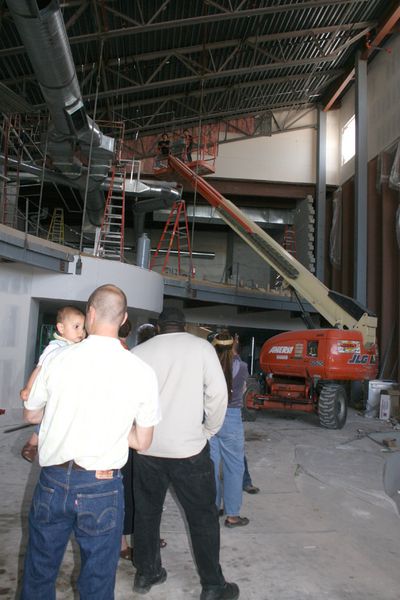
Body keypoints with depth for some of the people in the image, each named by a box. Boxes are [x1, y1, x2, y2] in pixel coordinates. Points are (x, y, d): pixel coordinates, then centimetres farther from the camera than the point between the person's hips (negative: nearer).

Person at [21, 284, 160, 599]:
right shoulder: (142, 371, -11)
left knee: (39, 574, 23)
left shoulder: (58, 358, -9)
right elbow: (142, 442, -2)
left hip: (53, 481, 2)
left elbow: (31, 414, 8)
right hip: (102, 487, -1)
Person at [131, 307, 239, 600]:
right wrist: (210, 430, 6)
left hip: (146, 447, 3)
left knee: (147, 512, 20)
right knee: (203, 517, 12)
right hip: (188, 447, -3)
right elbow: (218, 393, -8)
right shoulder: (201, 346, -4)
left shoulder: (139, 351, 2)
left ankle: (146, 574, 35)